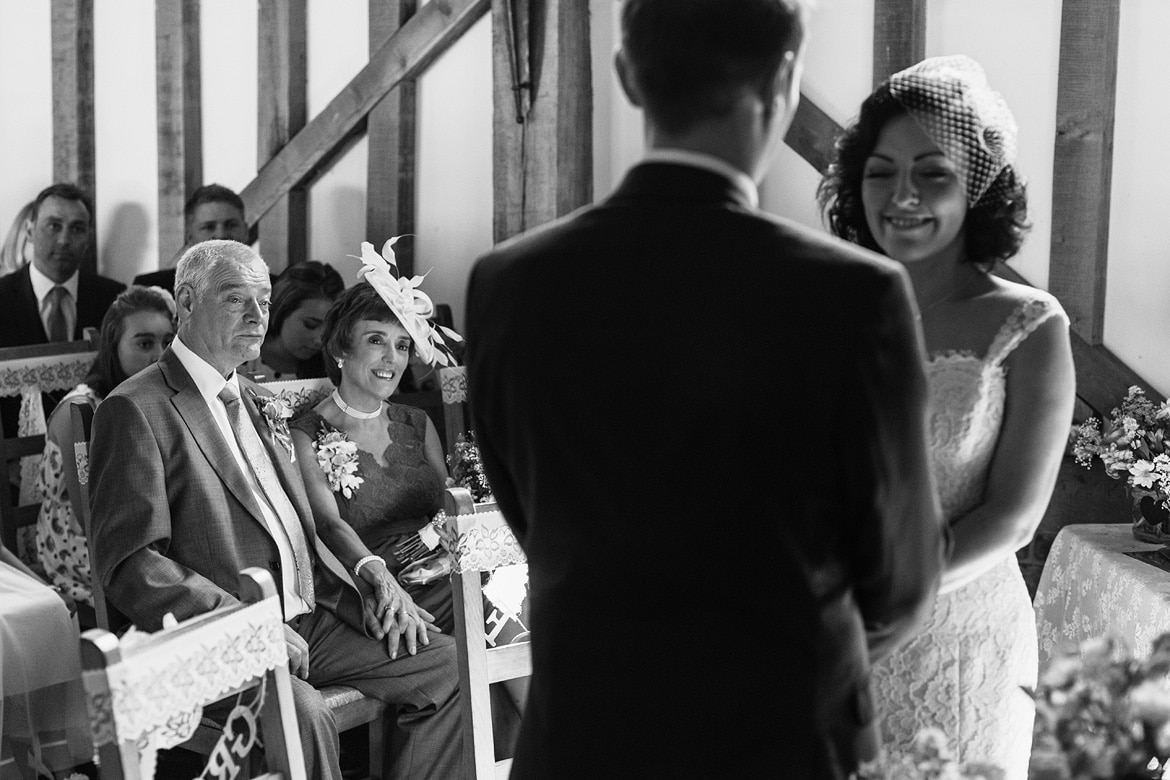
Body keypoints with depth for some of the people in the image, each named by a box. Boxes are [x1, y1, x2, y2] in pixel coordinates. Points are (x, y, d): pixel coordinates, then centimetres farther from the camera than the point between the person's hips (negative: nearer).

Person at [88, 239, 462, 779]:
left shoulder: (257, 403, 21)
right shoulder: (136, 410, -7)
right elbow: (127, 562, -15)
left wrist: (361, 595, 6)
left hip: (307, 623, 8)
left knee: (445, 663, -3)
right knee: (300, 709, -34)